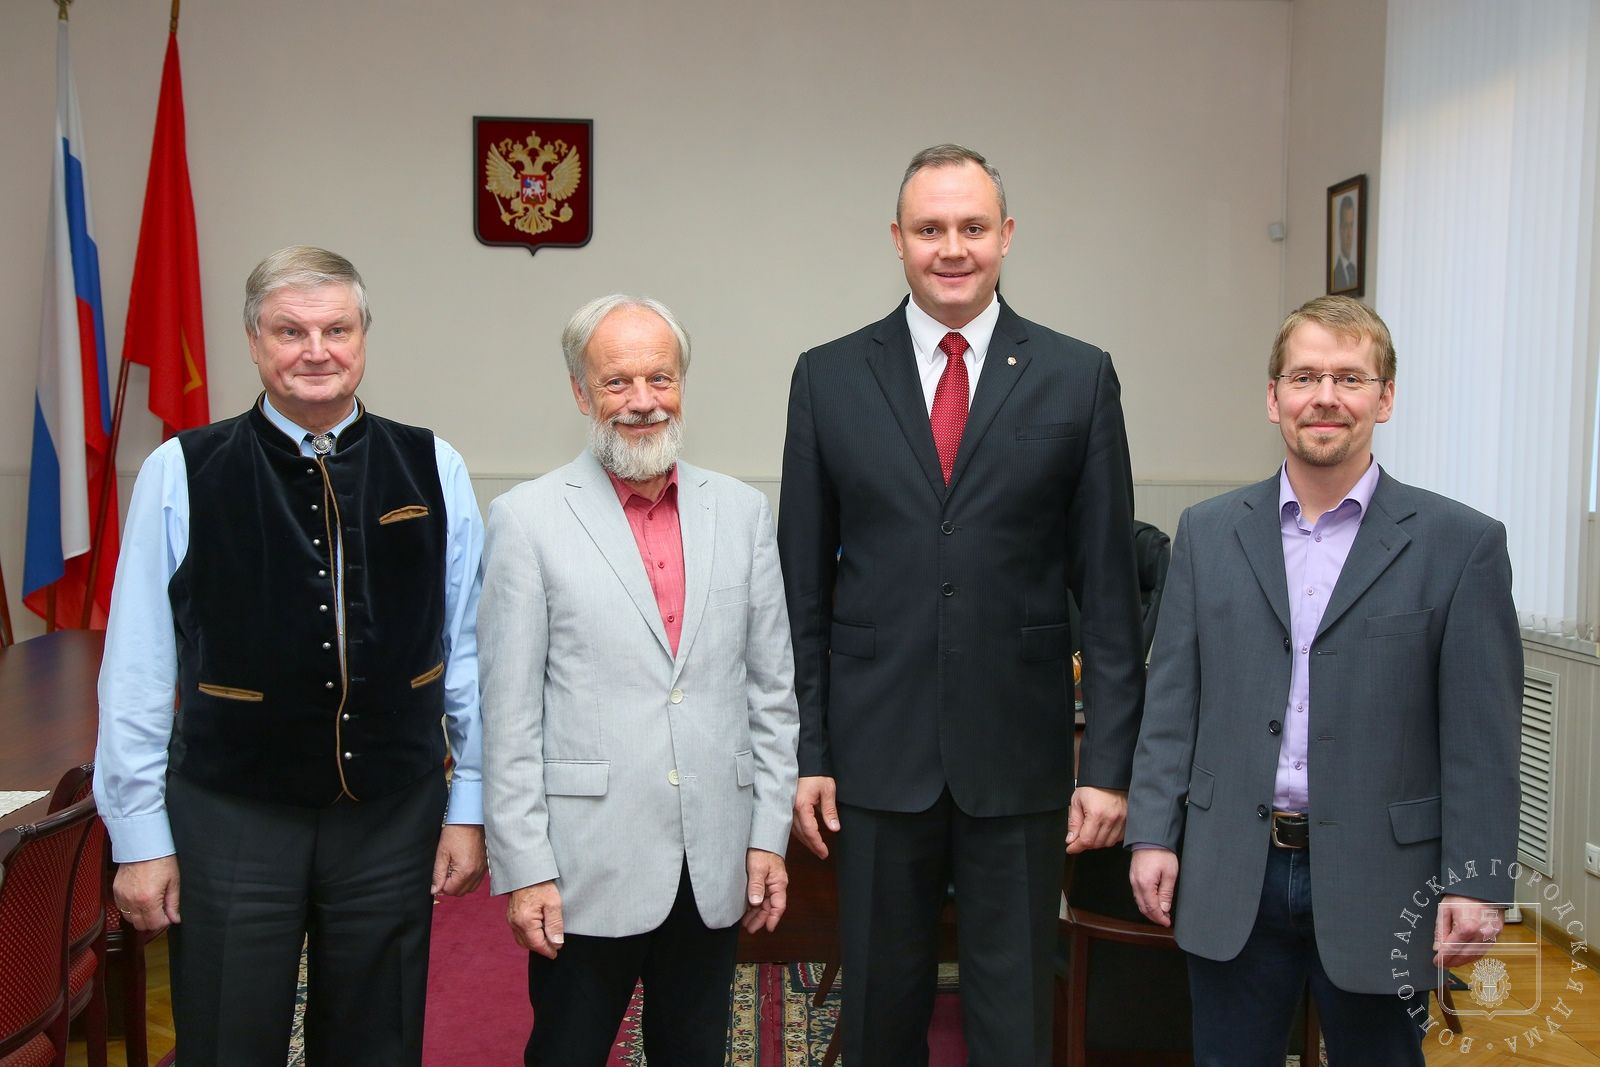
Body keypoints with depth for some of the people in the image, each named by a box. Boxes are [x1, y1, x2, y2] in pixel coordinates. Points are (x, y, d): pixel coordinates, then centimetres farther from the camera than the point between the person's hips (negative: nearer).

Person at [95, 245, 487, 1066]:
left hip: (393, 815, 2)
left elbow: (468, 650, 2)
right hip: (229, 819, -1)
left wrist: (470, 806, 3)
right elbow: (136, 668, -2)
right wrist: (139, 837, 0)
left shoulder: (434, 471, 0)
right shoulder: (180, 473, -4)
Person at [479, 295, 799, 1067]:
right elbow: (509, 716, -6)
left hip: (716, 871, 3)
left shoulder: (741, 511, 6)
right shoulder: (528, 519, -5)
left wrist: (770, 835, 5)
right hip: (586, 868, -3)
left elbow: (771, 690, 8)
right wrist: (524, 869, -8)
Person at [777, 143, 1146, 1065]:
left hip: (1019, 754, 0)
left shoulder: (1079, 378, 0)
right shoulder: (829, 377, 2)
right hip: (877, 752, 1)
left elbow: (1108, 590, 0)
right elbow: (803, 587, 3)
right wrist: (804, 751, 1)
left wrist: (1111, 763, -3)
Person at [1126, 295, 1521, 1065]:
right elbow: (1172, 699, 5)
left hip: (1378, 883, -2)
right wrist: (1153, 833, 0)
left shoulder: (1460, 543, -3)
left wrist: (1475, 883, -8)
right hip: (1232, 881, 2)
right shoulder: (1208, 533, 4)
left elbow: (1481, 734, -5)